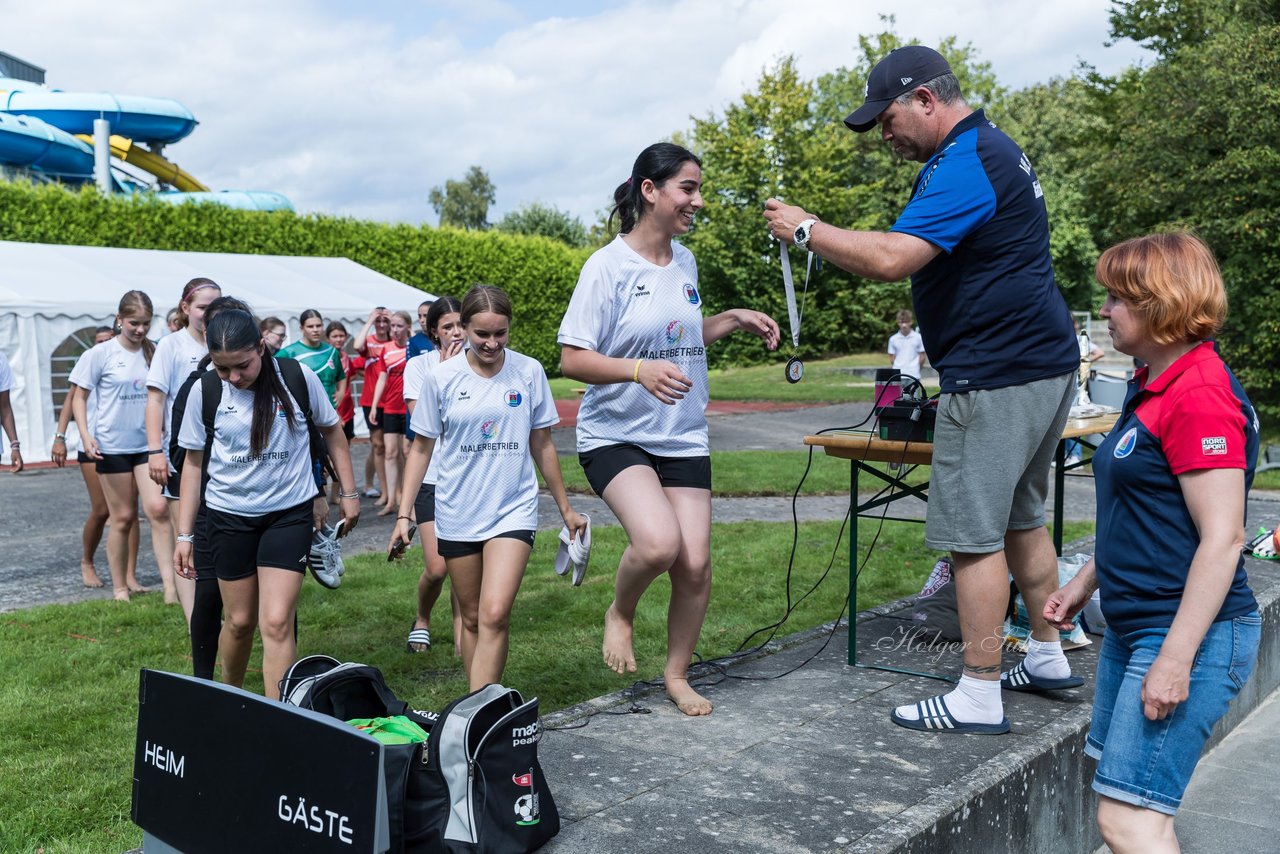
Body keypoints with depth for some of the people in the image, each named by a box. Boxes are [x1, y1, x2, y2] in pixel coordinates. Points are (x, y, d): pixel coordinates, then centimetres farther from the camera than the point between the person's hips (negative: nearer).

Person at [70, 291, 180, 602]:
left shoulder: (154, 353, 2)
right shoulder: (101, 353, -5)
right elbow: (79, 395, 0)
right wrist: (85, 433, -12)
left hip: (148, 444, 2)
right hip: (112, 446, -2)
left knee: (158, 509, -13)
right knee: (123, 518, 6)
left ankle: (169, 582, -11)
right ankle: (120, 586, 21)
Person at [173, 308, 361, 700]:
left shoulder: (298, 378, -11)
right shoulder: (204, 391, -7)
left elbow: (332, 430, 6)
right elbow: (194, 462, 3)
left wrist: (349, 492, 7)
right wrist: (184, 535, 2)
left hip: (290, 513, -2)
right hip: (228, 517, 2)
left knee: (276, 623, -10)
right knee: (240, 620, 12)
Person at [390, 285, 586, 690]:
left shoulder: (529, 372, -4)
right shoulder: (442, 377, -4)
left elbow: (542, 445, 7)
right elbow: (422, 448, 5)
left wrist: (566, 508, 12)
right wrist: (404, 514, 1)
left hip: (513, 509, -1)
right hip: (457, 513, 1)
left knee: (495, 615, -15)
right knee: (472, 618, 11)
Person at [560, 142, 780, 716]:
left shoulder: (685, 262, 9)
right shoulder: (608, 266, -12)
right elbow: (572, 359, -14)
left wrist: (734, 319, 9)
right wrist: (641, 370, -29)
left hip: (683, 437, 6)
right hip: (616, 435, -6)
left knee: (695, 565, 0)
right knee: (659, 542, -28)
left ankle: (677, 675, 23)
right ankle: (620, 614, 6)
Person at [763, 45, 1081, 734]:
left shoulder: (966, 163, -17)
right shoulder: (995, 149, 18)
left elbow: (891, 258, -26)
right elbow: (921, 258, 24)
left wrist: (806, 229, -15)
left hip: (997, 378, -11)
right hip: (1044, 366, 11)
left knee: (973, 535, -5)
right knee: (1020, 518, 20)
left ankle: (979, 697, 3)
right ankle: (1048, 657, 31)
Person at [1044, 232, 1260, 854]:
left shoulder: (1200, 396, -19)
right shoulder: (1154, 388, 12)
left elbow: (1222, 538, -22)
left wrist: (1175, 660, -22)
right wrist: (1085, 583, 23)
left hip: (1188, 633, -10)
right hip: (1132, 626, 10)